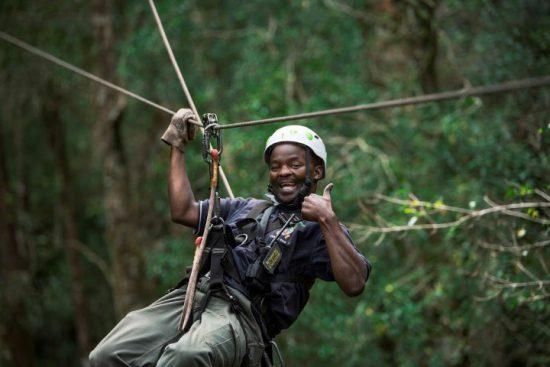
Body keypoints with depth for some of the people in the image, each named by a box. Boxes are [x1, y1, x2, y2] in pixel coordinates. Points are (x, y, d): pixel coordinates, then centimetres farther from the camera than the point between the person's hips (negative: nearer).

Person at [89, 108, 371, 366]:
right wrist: (177, 146, 33)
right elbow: (183, 211, 30)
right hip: (192, 295, 7)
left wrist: (328, 221, -12)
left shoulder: (319, 230, 11)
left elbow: (354, 284, -6)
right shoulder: (245, 208, 31)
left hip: (241, 315, -6)